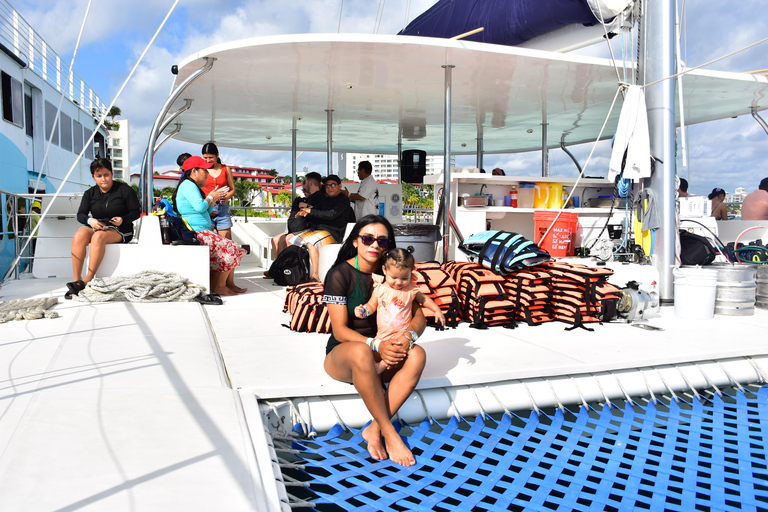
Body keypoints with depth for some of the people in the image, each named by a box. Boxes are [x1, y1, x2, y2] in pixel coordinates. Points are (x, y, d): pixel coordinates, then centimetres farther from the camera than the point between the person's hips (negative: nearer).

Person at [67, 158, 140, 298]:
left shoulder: (124, 189, -1)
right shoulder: (90, 193, 11)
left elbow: (136, 212, -2)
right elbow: (80, 214, 7)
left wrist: (123, 219, -21)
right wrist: (90, 220, -16)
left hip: (120, 230, -4)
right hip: (96, 227, 4)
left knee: (98, 236, -36)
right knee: (78, 236, -28)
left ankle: (88, 280, -37)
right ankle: (76, 279, -30)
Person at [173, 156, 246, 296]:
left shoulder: (191, 186, 24)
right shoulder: (188, 185, -11)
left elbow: (205, 211, 28)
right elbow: (199, 207, -24)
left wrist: (214, 198, 14)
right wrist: (210, 197, -5)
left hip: (203, 232, 11)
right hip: (197, 233, -11)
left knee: (232, 249, 4)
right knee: (230, 249, -17)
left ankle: (229, 284, 3)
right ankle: (218, 286, -11)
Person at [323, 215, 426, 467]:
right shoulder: (340, 274, -10)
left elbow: (419, 316, 2)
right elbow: (340, 330, -15)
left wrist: (408, 335, -22)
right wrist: (376, 345, -32)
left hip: (383, 357, 4)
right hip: (342, 354, -4)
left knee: (417, 355, -28)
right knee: (361, 352, -39)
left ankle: (374, 429, -23)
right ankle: (389, 432, -28)